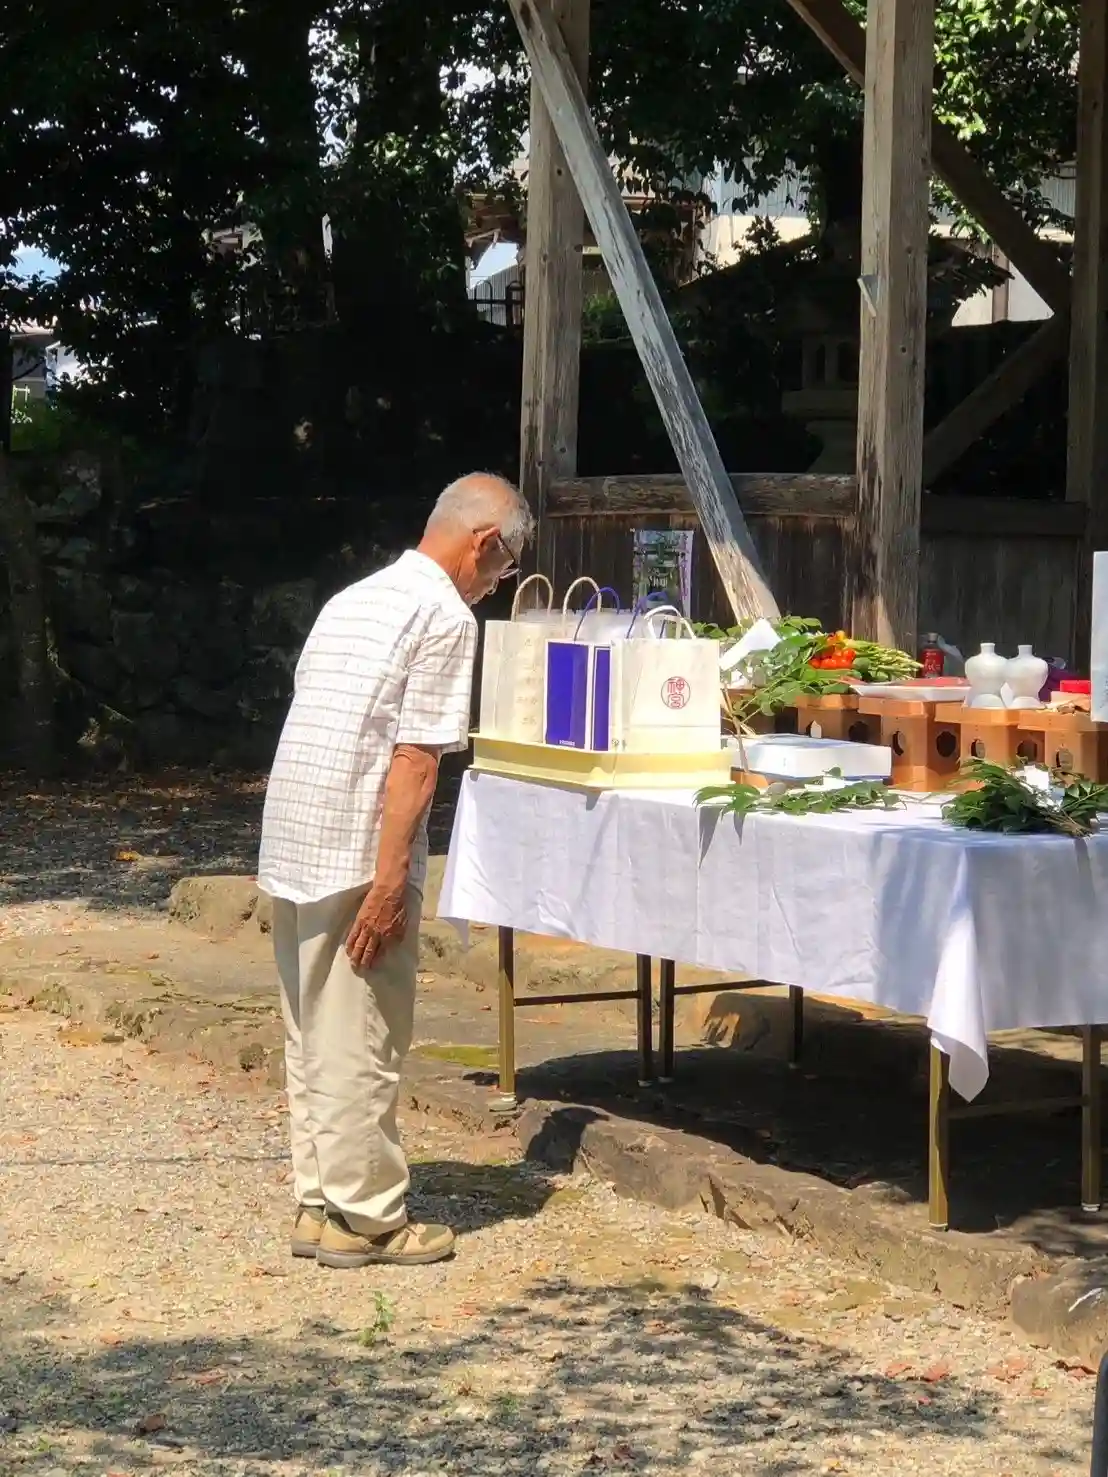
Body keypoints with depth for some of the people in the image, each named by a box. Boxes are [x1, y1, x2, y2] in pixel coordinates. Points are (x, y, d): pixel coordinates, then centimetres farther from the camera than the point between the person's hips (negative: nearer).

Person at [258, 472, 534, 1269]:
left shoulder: (354, 599, 16)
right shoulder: (445, 617, -10)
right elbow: (415, 759, -16)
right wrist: (390, 882, -19)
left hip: (292, 846, 8)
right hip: (357, 855, -8)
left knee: (314, 1039, 14)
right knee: (360, 1046, 0)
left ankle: (319, 1203, 20)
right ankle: (366, 1219, 7)